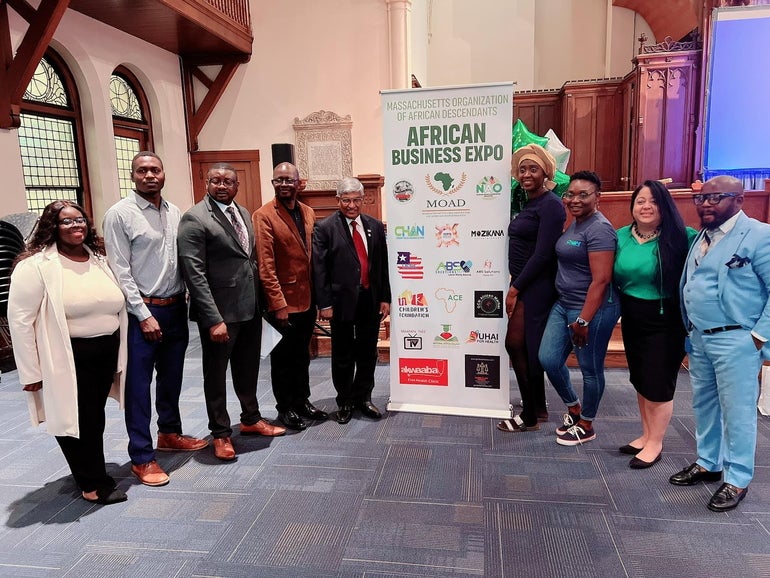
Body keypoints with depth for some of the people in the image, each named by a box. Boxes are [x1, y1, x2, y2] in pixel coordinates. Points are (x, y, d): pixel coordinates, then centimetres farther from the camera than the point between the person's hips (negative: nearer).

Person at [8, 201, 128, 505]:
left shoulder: (99, 259, 8)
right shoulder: (36, 265, -12)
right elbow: (20, 319, -13)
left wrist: (119, 354, 13)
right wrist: (31, 371, -13)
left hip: (106, 354, 6)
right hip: (67, 359, -6)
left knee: (96, 418, 19)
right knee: (78, 421, 6)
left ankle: (90, 472, 39)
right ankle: (95, 483, 23)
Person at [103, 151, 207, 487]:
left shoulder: (174, 213, 8)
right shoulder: (119, 215, -9)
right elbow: (120, 272, -12)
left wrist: (186, 299, 3)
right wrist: (144, 315, -15)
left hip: (176, 308, 6)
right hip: (143, 311, -6)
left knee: (171, 377, 19)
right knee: (139, 385, 3)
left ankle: (170, 433, 37)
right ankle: (141, 457, 15)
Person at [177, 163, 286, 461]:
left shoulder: (243, 213, 11)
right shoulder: (194, 219, -13)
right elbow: (194, 273, -18)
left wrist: (259, 298, 7)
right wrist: (214, 319, -22)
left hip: (250, 306, 7)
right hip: (220, 311, -7)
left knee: (248, 367, 21)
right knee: (216, 373, 10)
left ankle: (251, 419, 40)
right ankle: (221, 433, 27)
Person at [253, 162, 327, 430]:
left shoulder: (308, 212, 8)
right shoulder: (263, 216, -12)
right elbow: (265, 265, -16)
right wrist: (278, 303, -19)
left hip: (308, 298, 6)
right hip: (283, 300, -6)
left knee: (302, 354, 18)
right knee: (283, 356, 9)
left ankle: (302, 401, 33)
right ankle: (285, 408, 24)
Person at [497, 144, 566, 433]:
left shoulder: (550, 205, -13)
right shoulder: (527, 202, 14)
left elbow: (542, 254, -19)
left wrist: (515, 288, -16)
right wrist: (515, 286, 8)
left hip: (536, 287, -9)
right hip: (523, 284, 9)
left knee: (517, 344, -4)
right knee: (527, 347, 13)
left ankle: (530, 416, 11)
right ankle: (538, 408, 27)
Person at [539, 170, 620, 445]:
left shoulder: (599, 229, -17)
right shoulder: (574, 224, 12)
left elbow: (601, 280, -22)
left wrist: (583, 320, -22)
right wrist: (571, 314, 15)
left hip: (592, 309, -9)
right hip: (563, 304, 9)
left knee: (590, 368, 8)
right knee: (548, 359, 8)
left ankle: (586, 426, 27)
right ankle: (573, 407, 32)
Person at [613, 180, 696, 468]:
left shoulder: (680, 237, -11)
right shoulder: (621, 236, 2)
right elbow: (613, 277, 11)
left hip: (665, 322, -5)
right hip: (632, 320, 5)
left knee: (658, 384, 4)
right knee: (640, 380, 16)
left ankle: (655, 444, 23)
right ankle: (646, 435, 34)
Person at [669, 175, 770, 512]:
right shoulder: (701, 236, 12)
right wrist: (688, 331, 11)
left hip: (736, 341, -7)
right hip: (699, 337, 7)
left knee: (737, 411, 3)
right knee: (704, 405, 17)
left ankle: (737, 480, 18)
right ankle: (708, 463, 33)